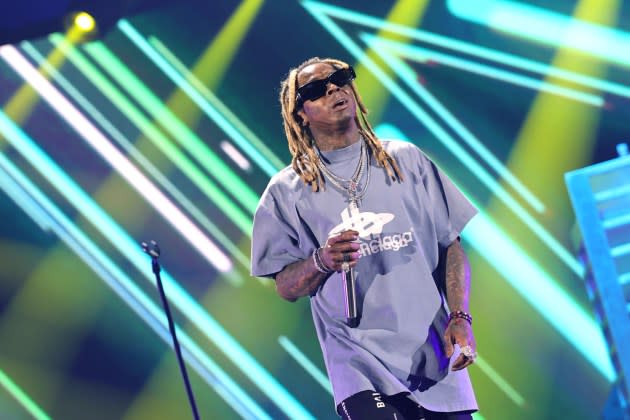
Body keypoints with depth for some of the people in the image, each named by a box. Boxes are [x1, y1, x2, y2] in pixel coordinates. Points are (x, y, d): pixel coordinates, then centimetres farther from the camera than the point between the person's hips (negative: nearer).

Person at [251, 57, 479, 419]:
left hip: (435, 355, 3)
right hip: (362, 366, -2)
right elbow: (286, 287, 4)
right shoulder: (287, 190, 5)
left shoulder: (406, 159, 10)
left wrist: (460, 317, -4)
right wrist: (321, 261, -17)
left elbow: (451, 246, 9)